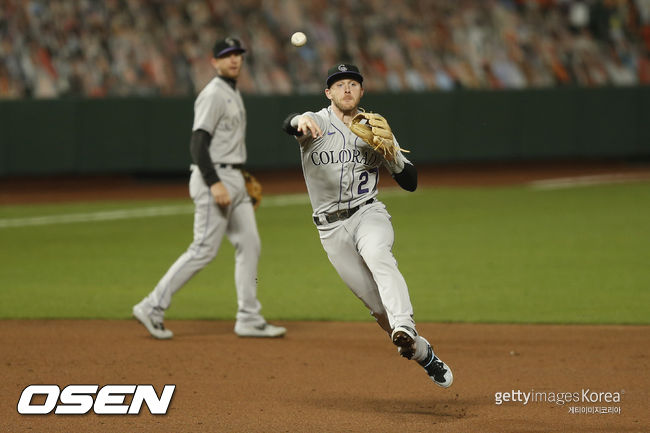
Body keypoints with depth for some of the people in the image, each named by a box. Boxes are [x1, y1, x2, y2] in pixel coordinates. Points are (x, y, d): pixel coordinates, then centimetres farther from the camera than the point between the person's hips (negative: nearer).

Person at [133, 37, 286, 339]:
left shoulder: (233, 94, 18)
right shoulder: (213, 95, -13)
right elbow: (198, 143, -21)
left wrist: (241, 179, 23)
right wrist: (214, 184, -28)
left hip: (233, 179, 10)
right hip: (214, 177, -10)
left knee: (249, 245, 7)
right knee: (204, 249, -11)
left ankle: (249, 319, 10)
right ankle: (153, 307, -6)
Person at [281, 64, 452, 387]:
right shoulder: (318, 123, -2)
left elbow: (410, 183, 7)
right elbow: (288, 125, -28)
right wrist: (300, 121, -53)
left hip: (369, 214, 0)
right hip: (332, 228, 0)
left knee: (377, 254, -35)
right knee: (376, 304, -2)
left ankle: (404, 327, -51)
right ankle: (422, 353, 17)